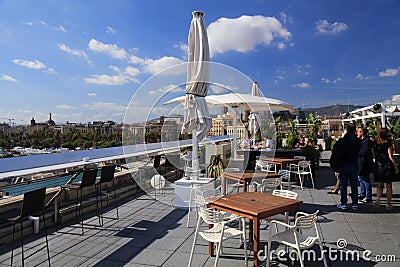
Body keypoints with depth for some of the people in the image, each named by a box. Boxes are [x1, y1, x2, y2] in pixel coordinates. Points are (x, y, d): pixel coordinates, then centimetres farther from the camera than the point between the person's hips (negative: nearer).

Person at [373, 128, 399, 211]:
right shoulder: (388, 143, -11)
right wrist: (396, 167, -3)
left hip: (378, 167, 3)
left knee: (380, 185, 14)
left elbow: (373, 155, 4)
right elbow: (390, 156, -11)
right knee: (389, 186, 8)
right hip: (388, 167, -3)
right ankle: (388, 204, 12)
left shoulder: (375, 144, 0)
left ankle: (378, 198, -8)